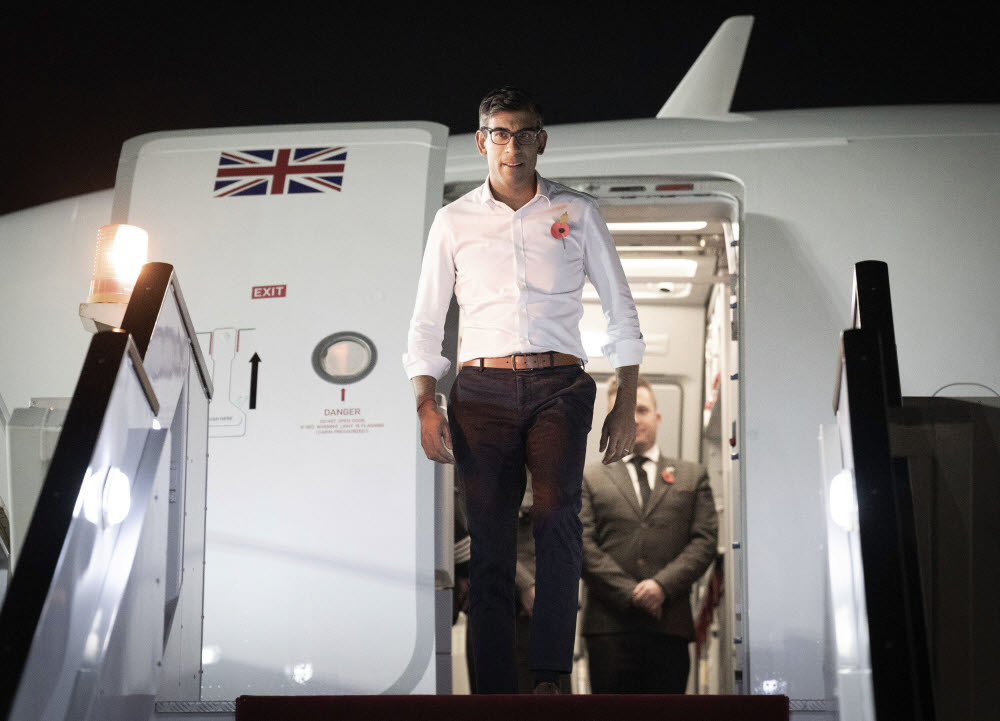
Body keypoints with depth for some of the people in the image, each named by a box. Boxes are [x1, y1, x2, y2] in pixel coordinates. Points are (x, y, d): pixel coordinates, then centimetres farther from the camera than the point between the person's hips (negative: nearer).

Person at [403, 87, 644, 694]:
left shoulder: (577, 213, 13)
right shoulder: (454, 221, 14)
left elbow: (620, 309, 14)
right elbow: (426, 324, 15)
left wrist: (627, 405, 6)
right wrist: (427, 406, 1)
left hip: (559, 386, -1)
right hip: (482, 392, 1)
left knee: (556, 513, -23)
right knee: (490, 537, -7)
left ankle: (550, 678, -21)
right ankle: (495, 692, -4)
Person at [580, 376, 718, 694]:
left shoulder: (692, 476, 17)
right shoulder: (590, 479, 14)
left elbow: (705, 540, 7)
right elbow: (583, 545, 3)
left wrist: (662, 585, -9)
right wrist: (629, 593, -10)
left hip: (670, 623, 1)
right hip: (610, 623, -1)